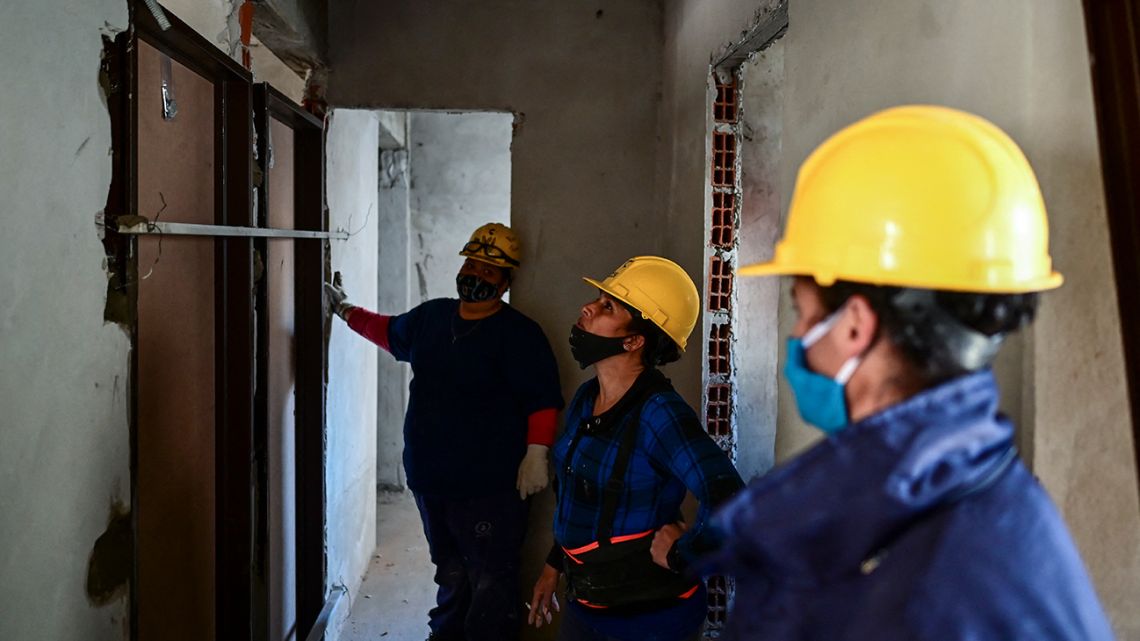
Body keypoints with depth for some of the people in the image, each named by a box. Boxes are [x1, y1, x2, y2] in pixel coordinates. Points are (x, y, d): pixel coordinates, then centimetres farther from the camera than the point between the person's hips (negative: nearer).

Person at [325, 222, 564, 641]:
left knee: (490, 579, -2)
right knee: (450, 571, 20)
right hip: (430, 477, 7)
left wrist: (535, 453, -22)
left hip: (488, 485, -6)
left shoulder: (519, 334, -10)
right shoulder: (432, 315, 11)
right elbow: (391, 332, 31)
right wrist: (346, 311, 35)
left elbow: (543, 399, -14)